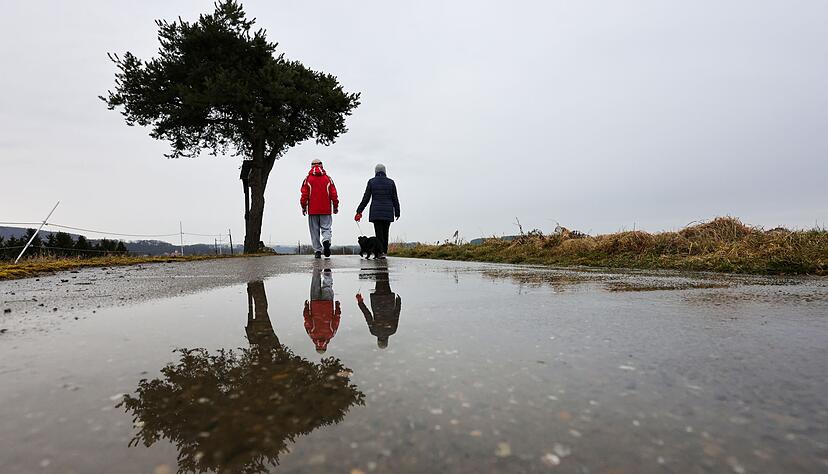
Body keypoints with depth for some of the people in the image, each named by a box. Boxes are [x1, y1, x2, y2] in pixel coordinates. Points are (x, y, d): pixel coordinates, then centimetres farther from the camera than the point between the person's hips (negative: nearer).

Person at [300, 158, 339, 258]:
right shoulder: (328, 178, 4)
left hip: (312, 210, 0)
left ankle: (317, 251, 3)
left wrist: (304, 207, 9)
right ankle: (326, 240, -24)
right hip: (326, 210, 0)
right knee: (326, 228, 5)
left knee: (314, 231, 6)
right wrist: (335, 206, 11)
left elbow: (304, 194, 0)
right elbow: (334, 194, 3)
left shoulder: (308, 179, 2)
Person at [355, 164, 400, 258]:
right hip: (388, 212, 2)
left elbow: (366, 198, -1)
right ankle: (385, 251, 14)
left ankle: (381, 251, -10)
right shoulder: (391, 182, 4)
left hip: (376, 212, -1)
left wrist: (359, 211, 4)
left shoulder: (371, 182, 1)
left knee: (379, 232, 1)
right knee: (385, 232, 11)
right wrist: (397, 212, 15)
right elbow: (395, 199, 6)